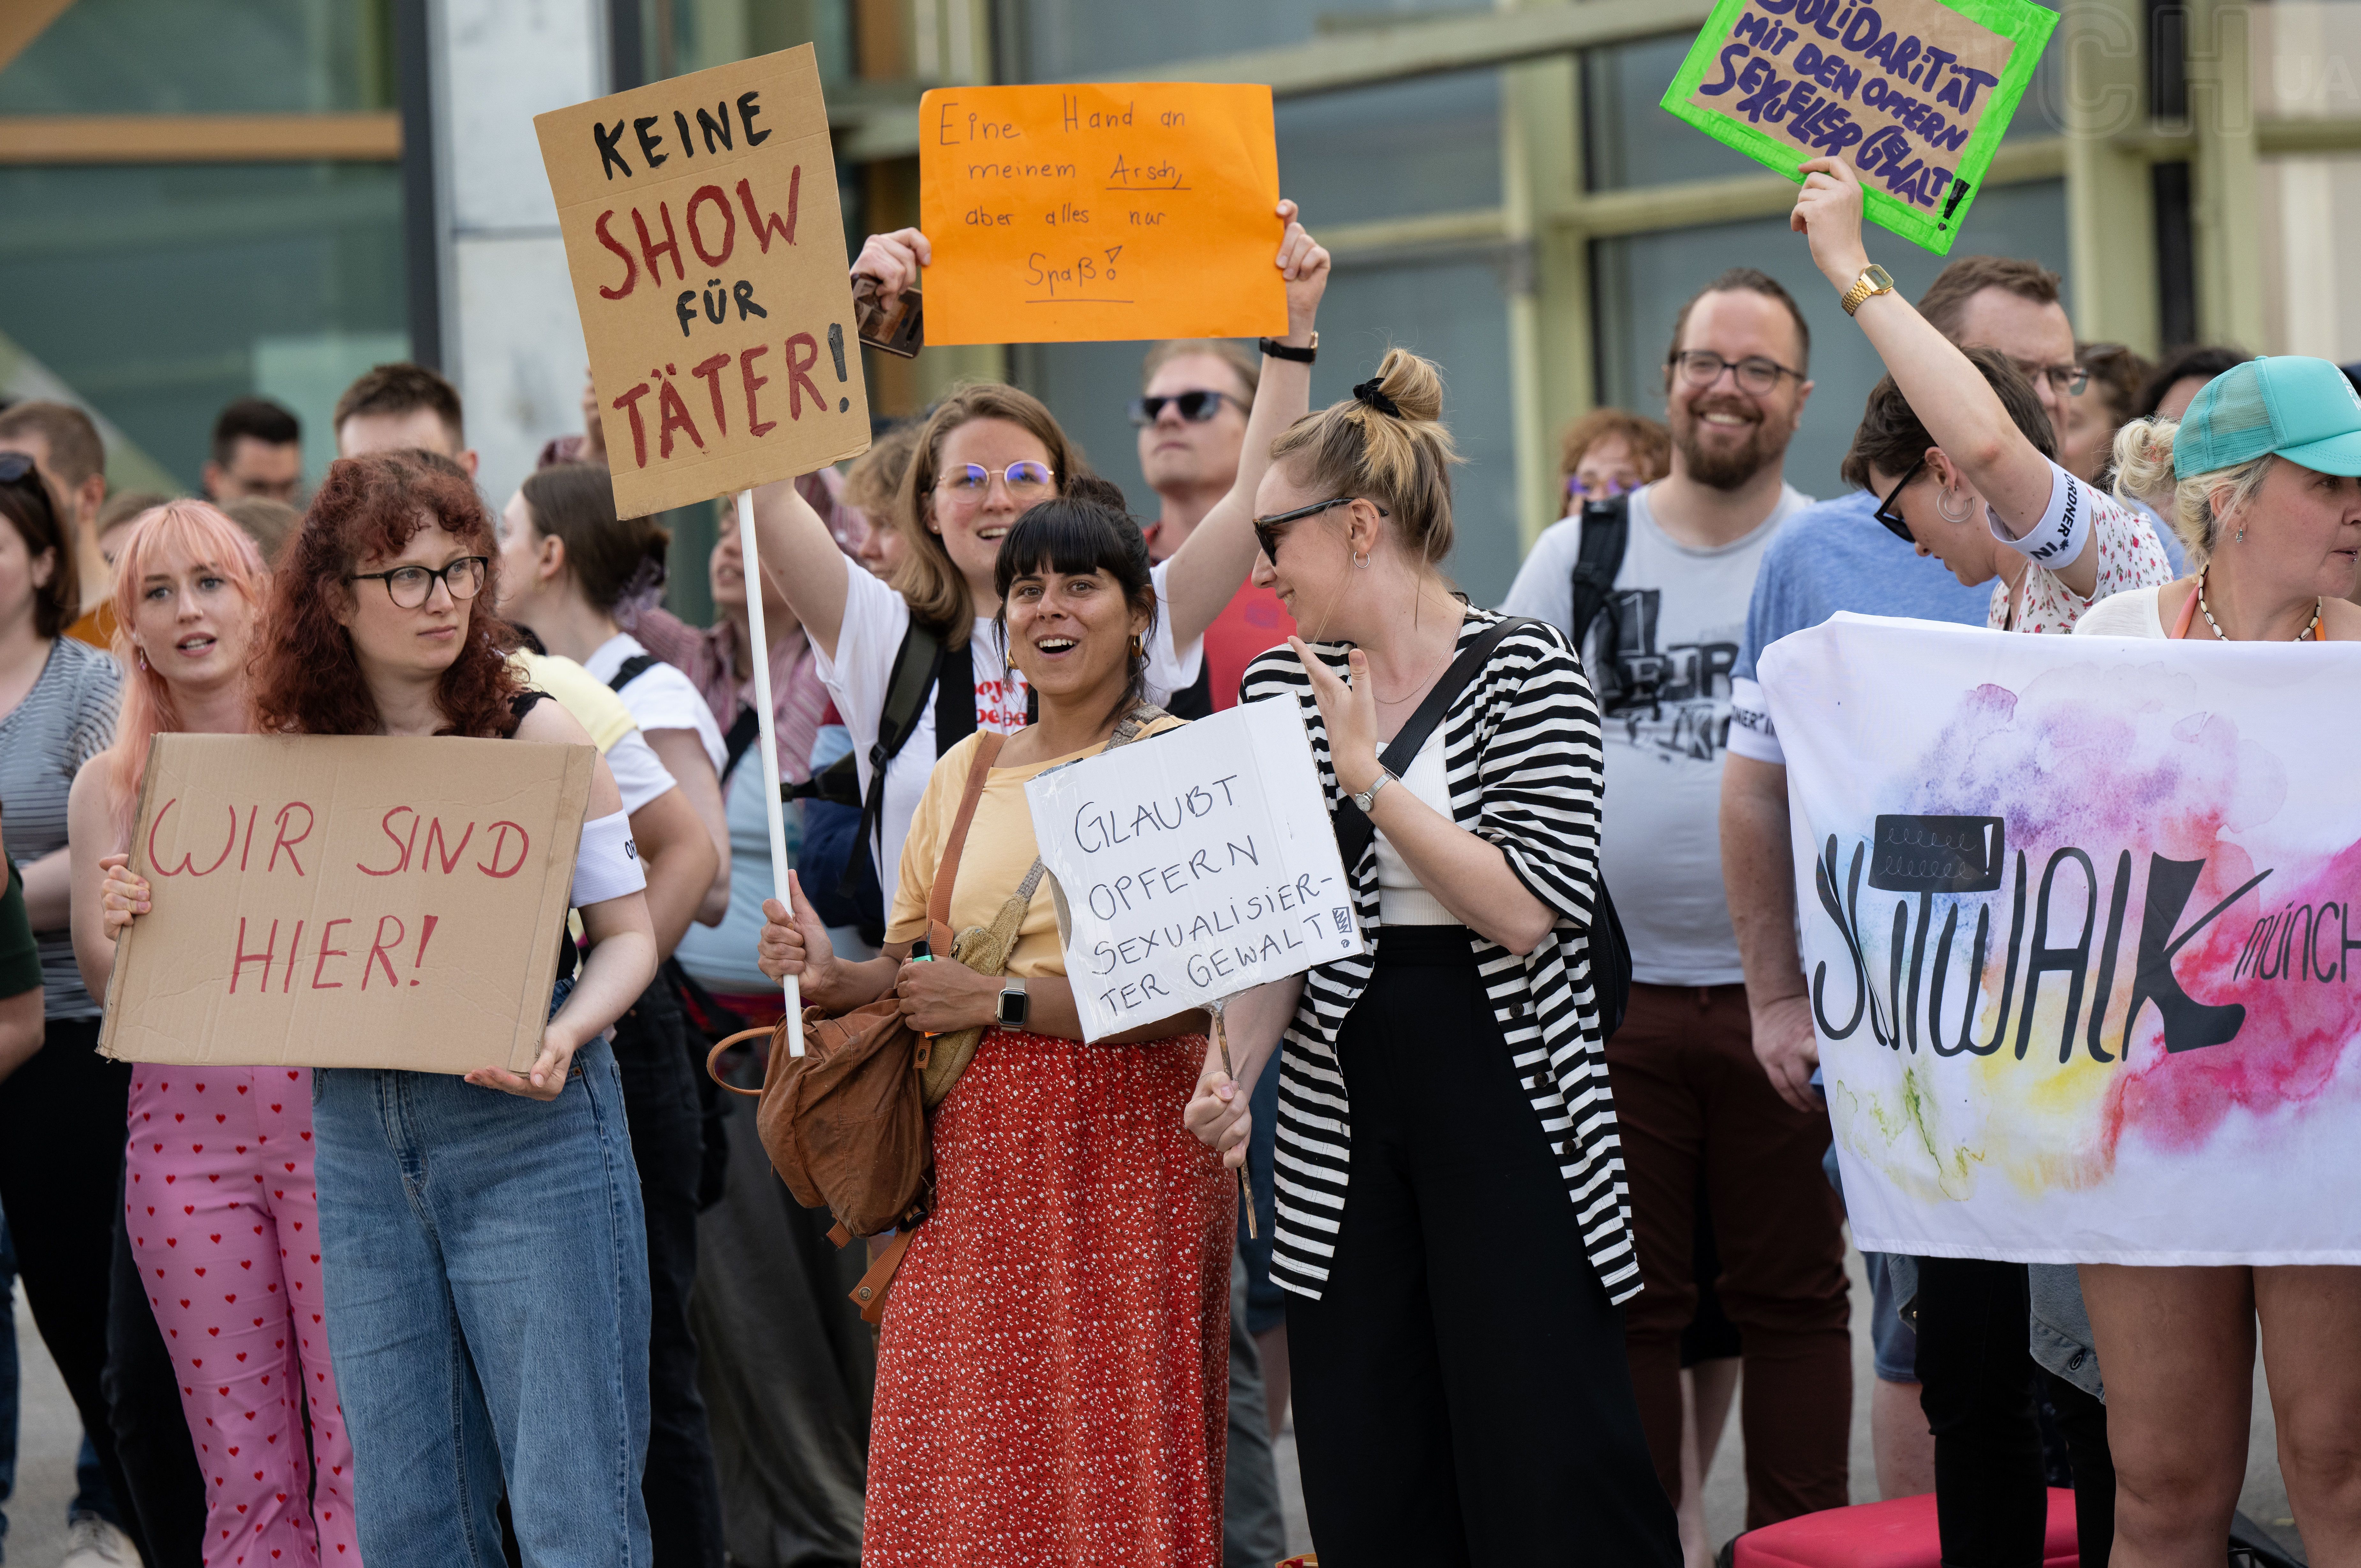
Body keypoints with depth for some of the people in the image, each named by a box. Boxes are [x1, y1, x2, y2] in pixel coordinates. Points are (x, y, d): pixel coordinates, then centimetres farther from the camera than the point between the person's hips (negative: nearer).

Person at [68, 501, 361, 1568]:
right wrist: (115, 927, -18)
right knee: (244, 1471, 5)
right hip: (185, 1133, 2)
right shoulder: (115, 784, 10)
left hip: (332, 1115, -2)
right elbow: (101, 974, 3)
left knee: (363, 1445, -5)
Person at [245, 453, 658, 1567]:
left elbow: (627, 931, -1)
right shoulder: (297, 754, 7)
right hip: (356, 1136, 4)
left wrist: (563, 1037, -20)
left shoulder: (535, 730, -2)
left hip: (528, 1130, -4)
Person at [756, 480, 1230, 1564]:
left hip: (1122, 1150, -5)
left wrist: (998, 1001, -13)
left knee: (1114, 1473, -4)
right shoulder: (965, 773, 14)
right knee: (961, 1467, 3)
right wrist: (835, 977, -1)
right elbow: (912, 964, 21)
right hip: (971, 1163, 5)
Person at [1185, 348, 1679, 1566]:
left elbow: (1530, 911, -16)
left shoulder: (1523, 671, -7)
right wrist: (1236, 1066, -5)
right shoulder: (1280, 687, 9)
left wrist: (1371, 778, -16)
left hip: (1507, 1109, -5)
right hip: (1340, 1114, 5)